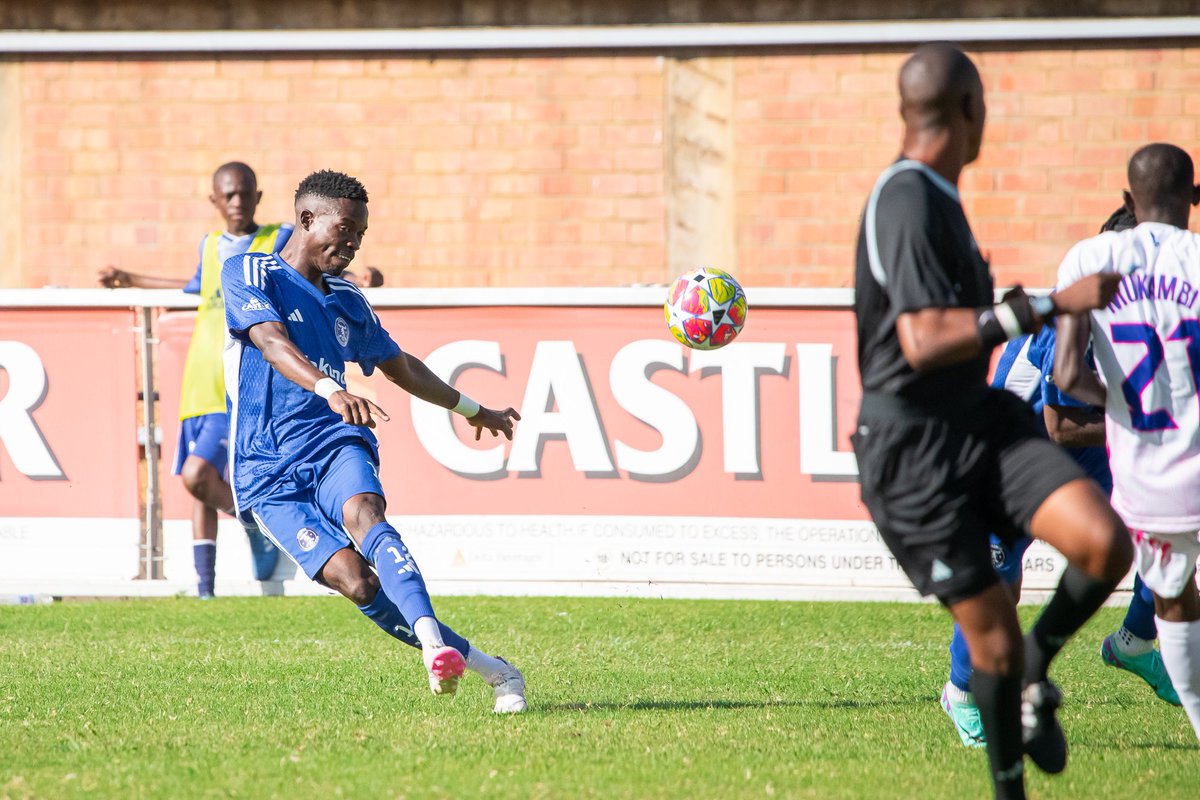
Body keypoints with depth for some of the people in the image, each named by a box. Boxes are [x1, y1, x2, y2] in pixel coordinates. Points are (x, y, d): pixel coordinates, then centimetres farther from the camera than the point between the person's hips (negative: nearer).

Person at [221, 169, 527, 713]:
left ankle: (432, 640, -53)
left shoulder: (346, 300, 21)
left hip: (335, 443, 3)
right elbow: (273, 341, -18)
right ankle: (486, 667, -17)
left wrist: (471, 408, 49)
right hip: (269, 473, -3)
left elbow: (398, 365, 39)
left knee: (364, 513, -33)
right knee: (354, 579, -22)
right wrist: (331, 391, -36)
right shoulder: (249, 275, 2)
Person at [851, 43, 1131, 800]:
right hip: (915, 449, -8)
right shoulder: (909, 203, -17)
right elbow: (924, 341, -27)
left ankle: (1035, 670, 10)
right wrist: (1046, 306, -28)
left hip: (981, 419, 8)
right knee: (993, 636, -4)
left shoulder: (933, 196, 14)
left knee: (1105, 543, -15)